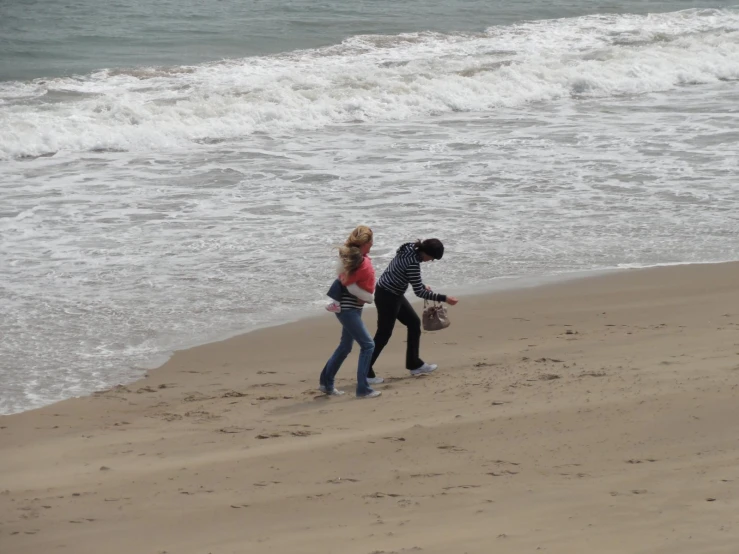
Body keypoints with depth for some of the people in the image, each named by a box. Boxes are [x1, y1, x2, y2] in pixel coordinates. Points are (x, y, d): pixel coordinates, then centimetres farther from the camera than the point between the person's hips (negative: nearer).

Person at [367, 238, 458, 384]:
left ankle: (414, 364, 24)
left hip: (394, 294, 10)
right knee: (384, 334, -2)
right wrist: (444, 298, -20)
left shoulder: (410, 249, -1)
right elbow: (419, 292, -24)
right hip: (387, 297, -10)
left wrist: (423, 286, 16)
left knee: (414, 322, 15)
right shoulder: (413, 263, -29)